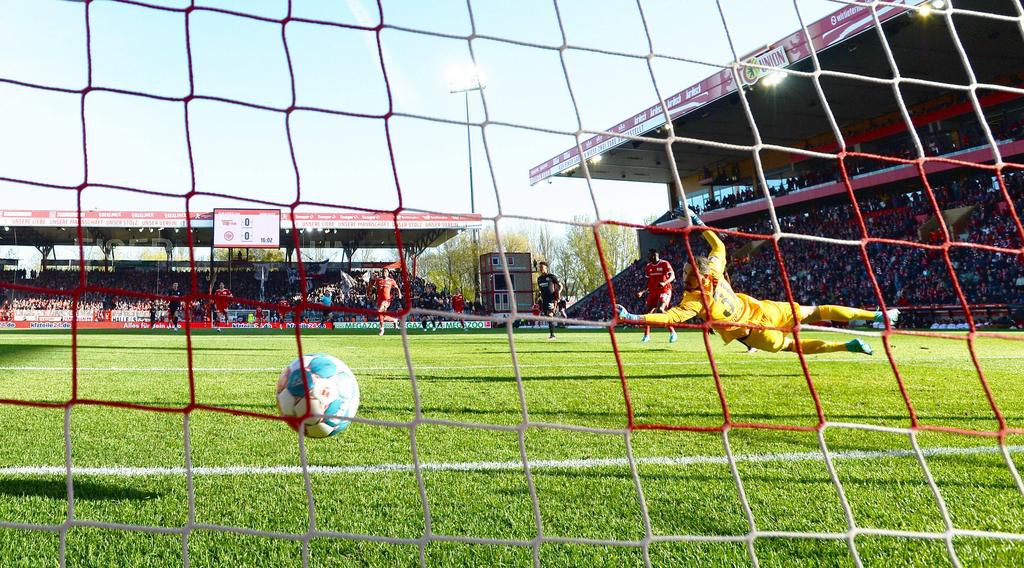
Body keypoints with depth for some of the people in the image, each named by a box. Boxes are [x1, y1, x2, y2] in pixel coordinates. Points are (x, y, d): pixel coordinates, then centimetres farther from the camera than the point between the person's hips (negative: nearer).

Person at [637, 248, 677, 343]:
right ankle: (646, 335, 17)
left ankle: (672, 333, -12)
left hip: (664, 291, -7)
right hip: (653, 292, 7)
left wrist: (664, 283, -34)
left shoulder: (664, 264, -8)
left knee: (660, 310, -23)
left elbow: (672, 276, -16)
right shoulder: (648, 267, 12)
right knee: (648, 312, 5)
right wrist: (642, 292, 8)